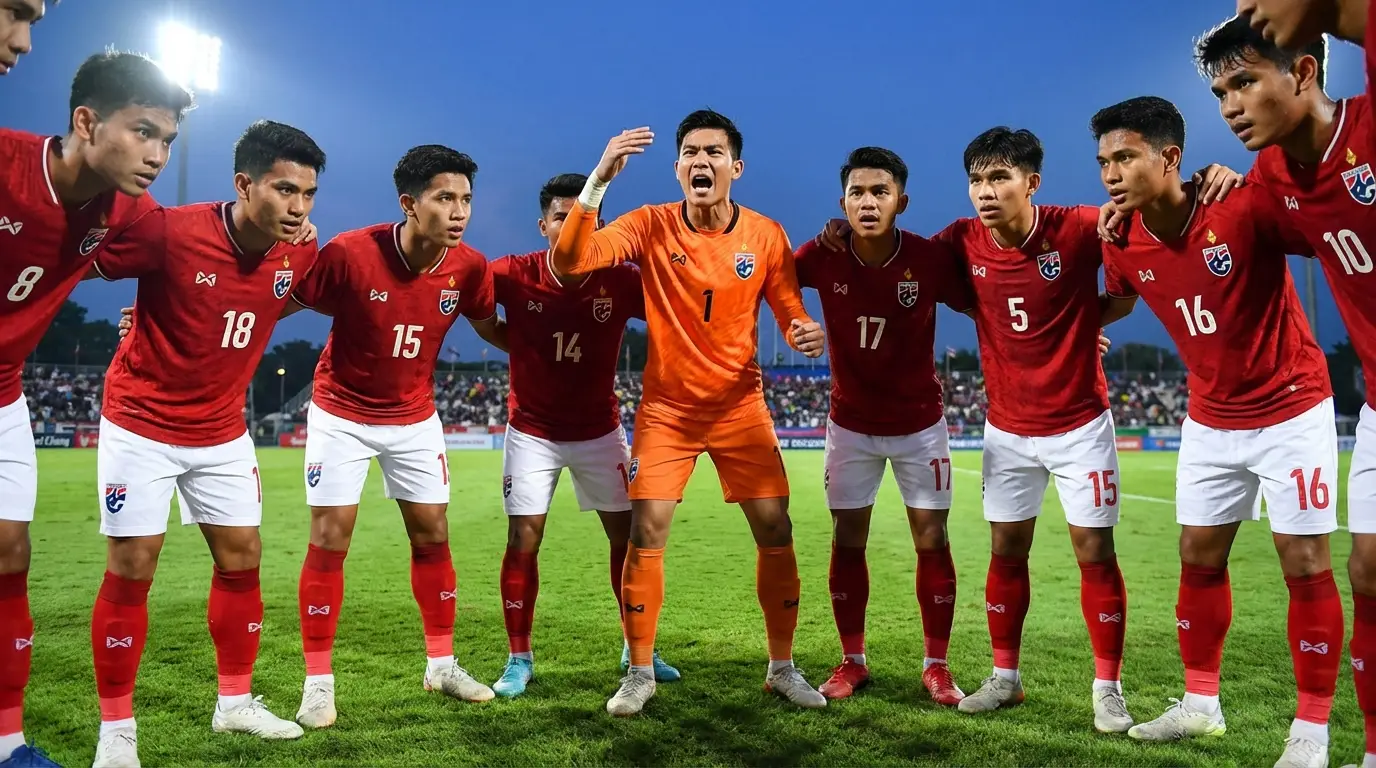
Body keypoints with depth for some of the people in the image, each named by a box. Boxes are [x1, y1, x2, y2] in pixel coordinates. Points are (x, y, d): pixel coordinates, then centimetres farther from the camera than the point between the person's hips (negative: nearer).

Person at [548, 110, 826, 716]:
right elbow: (567, 263, -21)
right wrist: (598, 181, -31)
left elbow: (790, 311, 2)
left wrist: (805, 333, -23)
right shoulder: (650, 226, -9)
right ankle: (640, 674, 13)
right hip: (666, 408, -1)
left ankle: (782, 668, 20)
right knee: (645, 533, -6)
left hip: (741, 407, 1)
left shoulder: (766, 235, -6)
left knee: (776, 533, 0)